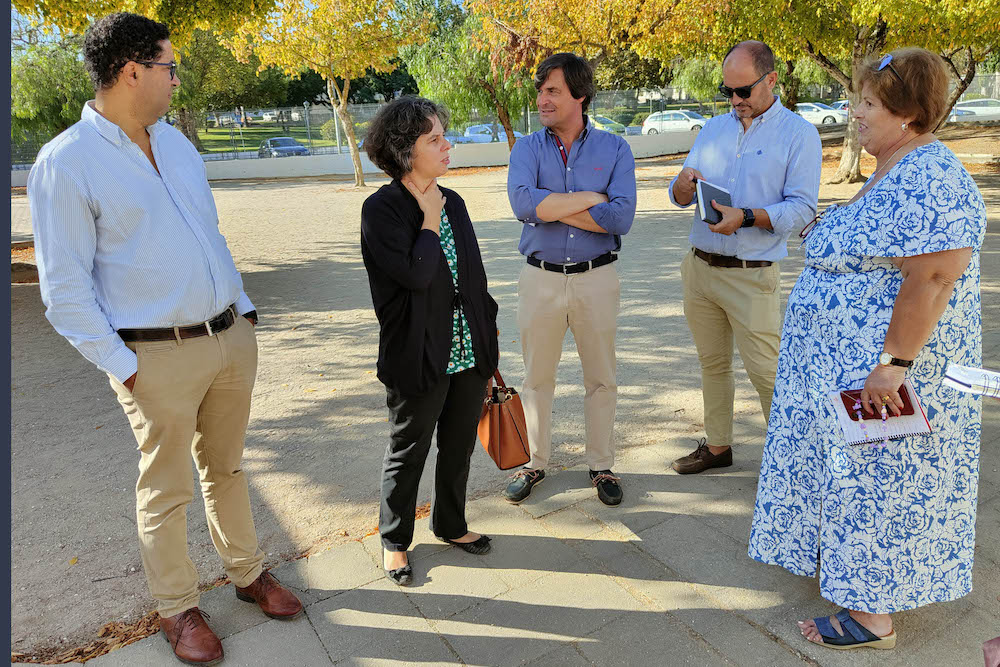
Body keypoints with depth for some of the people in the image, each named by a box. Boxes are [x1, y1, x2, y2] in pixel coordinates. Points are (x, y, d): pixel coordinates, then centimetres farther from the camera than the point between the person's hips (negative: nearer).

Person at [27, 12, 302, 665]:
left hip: (231, 337, 6)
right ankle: (178, 606, 29)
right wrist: (122, 366, -12)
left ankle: (248, 572, 36)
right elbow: (64, 287, -9)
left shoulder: (175, 141, 12)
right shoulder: (65, 162, -9)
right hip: (159, 356, -6)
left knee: (226, 467, 19)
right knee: (167, 488, 9)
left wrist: (244, 314, 12)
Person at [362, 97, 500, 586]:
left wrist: (488, 341, 13)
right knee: (408, 452, 11)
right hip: (419, 358, -6)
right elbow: (416, 274, -27)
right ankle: (394, 540, 33)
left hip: (469, 354, 6)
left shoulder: (453, 202, 7)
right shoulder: (381, 209, -13)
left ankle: (451, 524, 42)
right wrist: (430, 220, -14)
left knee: (459, 447, 19)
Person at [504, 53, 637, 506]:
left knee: (601, 379, 10)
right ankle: (534, 463, 29)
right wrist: (589, 198, -15)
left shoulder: (614, 149, 0)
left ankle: (602, 465, 28)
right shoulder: (528, 148, 1)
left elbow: (622, 218, -16)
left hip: (596, 279, 0)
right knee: (536, 378, 11)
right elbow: (523, 203, -19)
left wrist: (552, 207, -15)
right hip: (541, 279, 1)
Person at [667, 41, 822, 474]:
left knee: (766, 372, -4)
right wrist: (683, 185, -13)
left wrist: (746, 217, -25)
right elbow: (681, 196, 11)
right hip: (699, 266, 5)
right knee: (712, 364, 13)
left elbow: (801, 208, -11)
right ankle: (718, 446, 26)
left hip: (752, 275, -5)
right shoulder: (714, 129, 13)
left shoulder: (799, 134, -2)